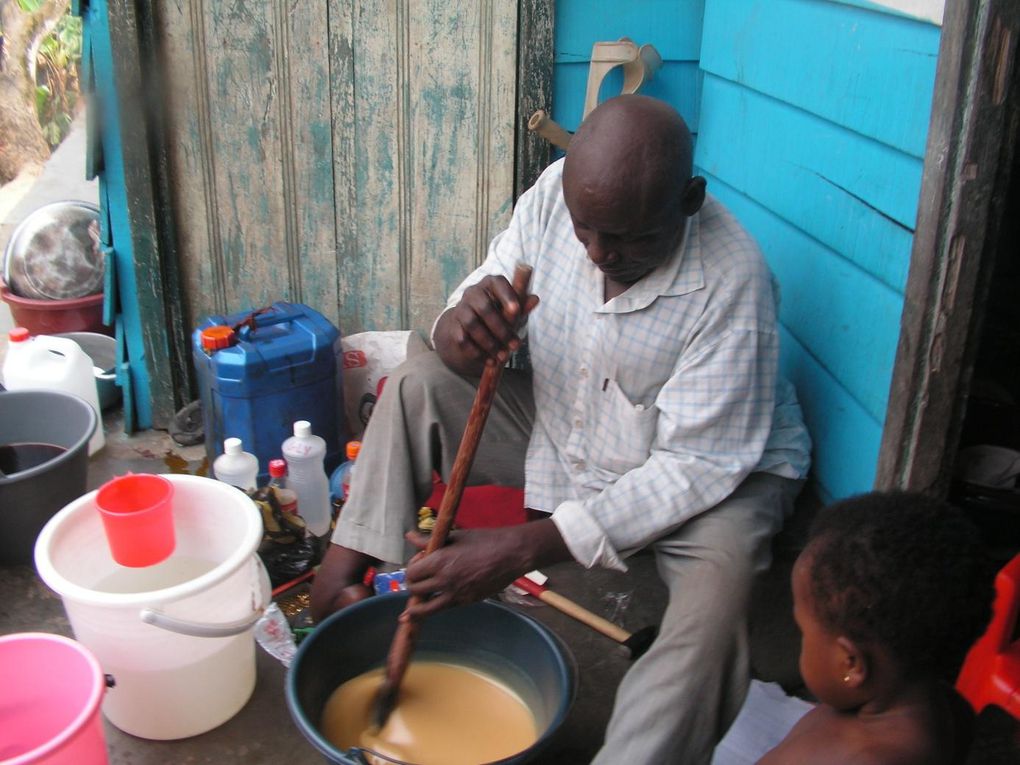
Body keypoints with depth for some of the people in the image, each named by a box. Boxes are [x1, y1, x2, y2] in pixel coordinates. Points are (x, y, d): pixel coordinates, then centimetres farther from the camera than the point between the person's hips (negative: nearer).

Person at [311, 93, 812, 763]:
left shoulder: (732, 281, -30)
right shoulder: (558, 193, -16)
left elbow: (695, 466, -29)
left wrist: (524, 547, -34)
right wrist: (463, 332, -38)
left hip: (715, 463, -4)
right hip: (564, 430, 5)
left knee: (720, 569, -36)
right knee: (415, 387, -7)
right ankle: (341, 580, -7)